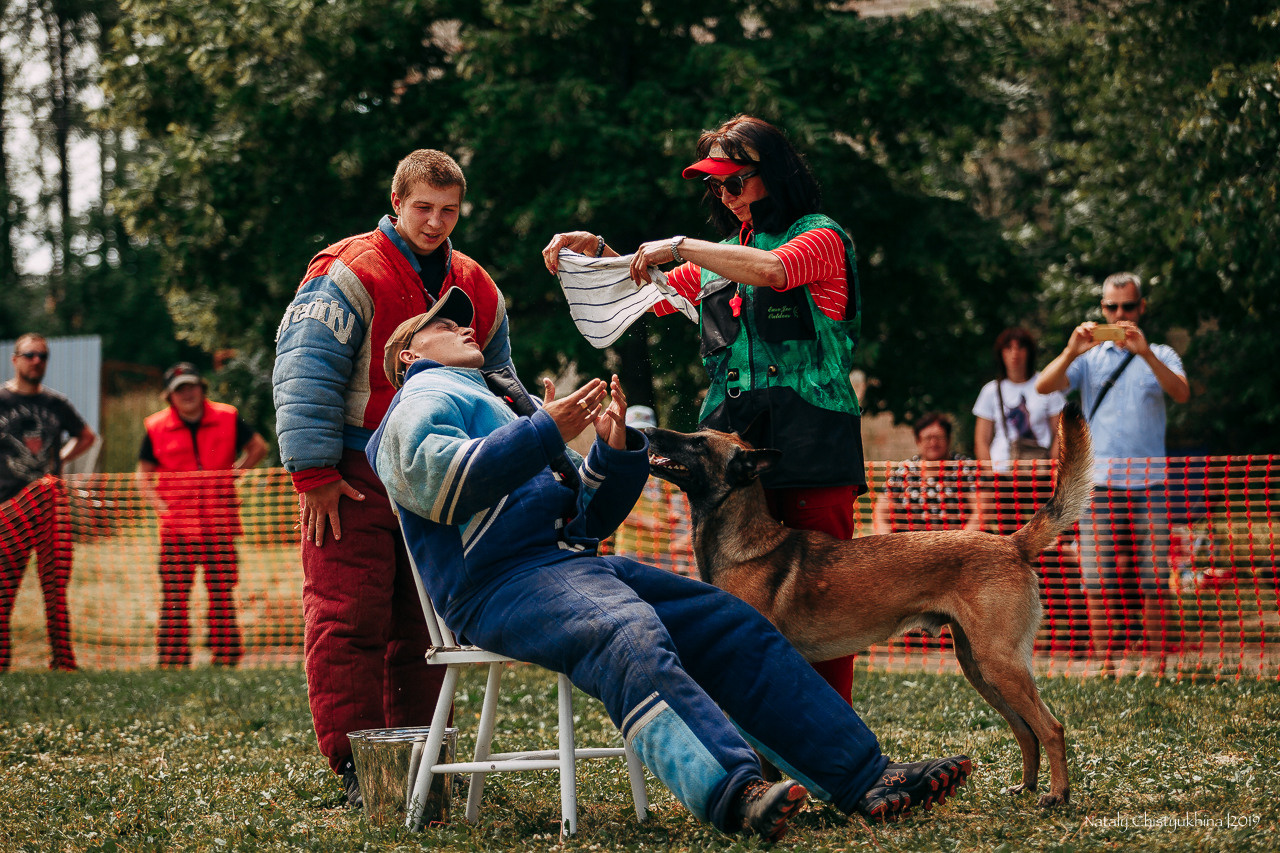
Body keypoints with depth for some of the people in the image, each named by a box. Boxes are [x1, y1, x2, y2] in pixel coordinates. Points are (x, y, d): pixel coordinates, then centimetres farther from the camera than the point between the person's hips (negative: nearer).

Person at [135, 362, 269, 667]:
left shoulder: (227, 418, 3)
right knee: (174, 595, -3)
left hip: (219, 521, 1)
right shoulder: (156, 427, 3)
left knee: (222, 591, 3)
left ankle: (226, 656, 9)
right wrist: (158, 503, -6)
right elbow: (143, 473, 10)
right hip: (177, 522, 0)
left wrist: (234, 472, 3)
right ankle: (173, 661, 0)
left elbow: (259, 446, 15)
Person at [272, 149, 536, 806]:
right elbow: (305, 375, -13)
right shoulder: (350, 275, -8)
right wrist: (314, 473, -17)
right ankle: (356, 763, -5)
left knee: (423, 623, 9)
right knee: (350, 618, -8)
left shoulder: (475, 290, 12)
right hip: (353, 480, -6)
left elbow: (494, 376, 26)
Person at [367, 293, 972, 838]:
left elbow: (589, 516, 31)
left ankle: (865, 779, -11)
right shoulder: (423, 398, 9)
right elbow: (431, 476, -15)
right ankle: (731, 794, -60)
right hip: (503, 583, -9)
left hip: (580, 566, 9)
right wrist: (546, 433, -15)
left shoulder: (502, 402, 36)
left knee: (734, 627, -4)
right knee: (632, 641, -37)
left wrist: (616, 450, 11)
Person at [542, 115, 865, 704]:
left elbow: (771, 268, -17)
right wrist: (599, 250, 13)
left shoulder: (821, 237, 3)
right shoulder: (720, 253, 24)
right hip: (733, 444, 6)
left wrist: (679, 247, -11)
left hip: (811, 449, -6)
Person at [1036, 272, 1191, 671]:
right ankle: (1105, 665, 1)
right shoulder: (1089, 358, 14)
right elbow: (1043, 387, -1)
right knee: (1098, 582, -4)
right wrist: (1071, 352, -18)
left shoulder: (1161, 356, 12)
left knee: (1153, 582, -4)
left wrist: (1145, 352, -21)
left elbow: (1181, 393, -8)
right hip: (1098, 482, 1)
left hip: (1149, 484, -1)